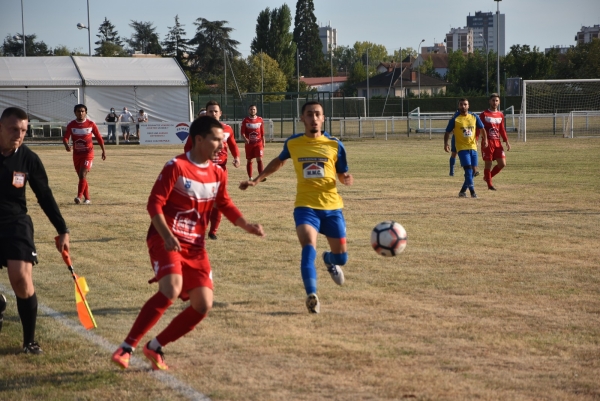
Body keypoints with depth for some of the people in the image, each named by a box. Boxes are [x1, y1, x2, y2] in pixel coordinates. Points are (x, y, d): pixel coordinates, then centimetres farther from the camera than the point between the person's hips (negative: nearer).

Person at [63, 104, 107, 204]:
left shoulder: (91, 124, -5)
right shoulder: (71, 125, -1)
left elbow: (99, 137, 5)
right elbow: (65, 137, -9)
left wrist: (103, 151, 8)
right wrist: (67, 145, -31)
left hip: (88, 153, -4)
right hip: (76, 154, 4)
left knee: (83, 175, -19)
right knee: (81, 176, 10)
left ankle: (79, 196, -23)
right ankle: (87, 198, 20)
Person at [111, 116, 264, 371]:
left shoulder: (217, 174, 10)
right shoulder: (176, 167, -10)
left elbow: (226, 205, 22)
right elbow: (155, 203, -12)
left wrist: (246, 226, 4)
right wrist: (167, 235, -26)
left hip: (195, 246, 7)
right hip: (166, 241, -7)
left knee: (203, 305, -3)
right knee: (171, 289, -30)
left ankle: (155, 347, 13)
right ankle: (126, 348, -23)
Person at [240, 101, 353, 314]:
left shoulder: (334, 145, 0)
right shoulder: (293, 143, 3)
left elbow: (342, 175, 8)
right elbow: (278, 161, 24)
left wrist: (347, 179, -16)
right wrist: (256, 180, 21)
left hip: (332, 207, 1)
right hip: (305, 206, -1)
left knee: (341, 257, 8)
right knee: (309, 248, -26)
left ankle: (329, 260, 45)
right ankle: (311, 295, -32)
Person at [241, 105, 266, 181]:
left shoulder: (260, 120, 5)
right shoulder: (245, 120, 1)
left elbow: (262, 133, 10)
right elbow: (242, 132, -3)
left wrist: (263, 143, 8)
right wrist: (245, 139, -22)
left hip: (258, 143, 0)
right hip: (249, 143, 0)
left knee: (259, 159, -12)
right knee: (249, 160, 6)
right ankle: (250, 177, 14)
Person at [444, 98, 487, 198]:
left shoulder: (474, 117, 6)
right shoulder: (455, 119, -3)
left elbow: (481, 129, 15)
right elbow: (447, 132, 1)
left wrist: (485, 139, -2)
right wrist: (446, 143, -14)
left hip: (473, 147, 4)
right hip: (462, 148, -4)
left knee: (472, 170, 5)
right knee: (468, 169, -16)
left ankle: (463, 191, 18)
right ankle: (472, 191, -14)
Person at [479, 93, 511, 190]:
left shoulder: (500, 115, 12)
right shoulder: (484, 114, -3)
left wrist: (506, 141, 11)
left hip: (497, 143, 5)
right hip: (487, 143, -5)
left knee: (502, 164, 0)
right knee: (488, 164, -1)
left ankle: (487, 177, 20)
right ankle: (489, 184, 12)